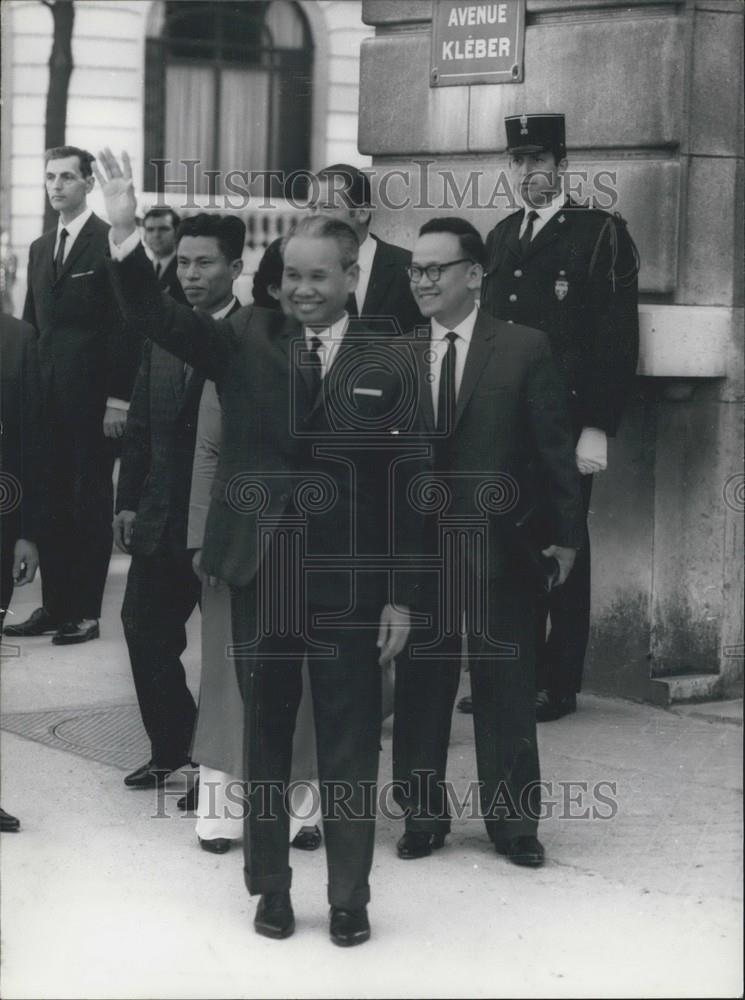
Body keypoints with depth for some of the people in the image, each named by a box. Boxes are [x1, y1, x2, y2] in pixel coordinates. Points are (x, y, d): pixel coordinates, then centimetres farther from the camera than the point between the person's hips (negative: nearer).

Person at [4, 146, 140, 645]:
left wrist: (117, 399, -15)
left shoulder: (110, 242, -8)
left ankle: (86, 612, 7)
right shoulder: (40, 248, 15)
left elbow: (124, 325, -12)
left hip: (92, 399, -6)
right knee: (51, 504, 8)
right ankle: (54, 605, 14)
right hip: (47, 398, 6)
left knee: (91, 504, 1)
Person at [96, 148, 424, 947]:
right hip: (260, 574, 1)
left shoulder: (388, 363, -1)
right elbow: (156, 317, -14)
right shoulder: (246, 342, 1)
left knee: (349, 743, 5)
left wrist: (400, 596, -3)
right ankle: (270, 887, 26)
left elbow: (402, 486, 0)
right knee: (265, 736, 13)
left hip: (349, 583, -1)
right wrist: (124, 234, -31)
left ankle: (349, 897, 17)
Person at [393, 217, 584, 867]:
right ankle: (423, 815, 18)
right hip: (418, 547, 2)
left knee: (506, 690, 5)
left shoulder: (525, 349, -2)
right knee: (419, 686, 7)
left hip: (499, 547, -2)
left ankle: (513, 820, 15)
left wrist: (566, 534, -4)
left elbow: (554, 447, -2)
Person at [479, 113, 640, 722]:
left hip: (565, 425, -5)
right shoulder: (501, 237, 16)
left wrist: (597, 429, -15)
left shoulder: (601, 234, -4)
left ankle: (559, 683, 10)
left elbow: (618, 340, -9)